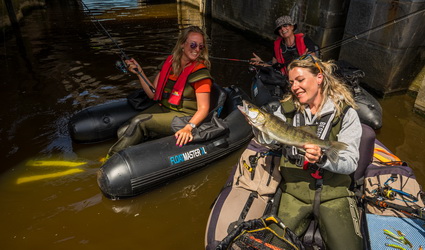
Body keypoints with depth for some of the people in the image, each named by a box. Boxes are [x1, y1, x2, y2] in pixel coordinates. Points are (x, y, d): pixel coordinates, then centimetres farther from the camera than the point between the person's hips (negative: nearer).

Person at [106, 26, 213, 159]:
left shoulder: (200, 72, -12)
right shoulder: (169, 62, 6)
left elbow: (203, 109, -18)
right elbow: (153, 94, 10)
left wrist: (188, 127, -34)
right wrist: (139, 72, 0)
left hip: (184, 116, -6)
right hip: (162, 108, 6)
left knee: (139, 121, -25)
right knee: (123, 131, -15)